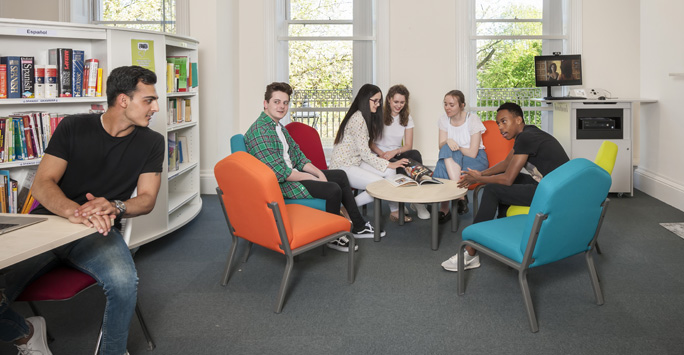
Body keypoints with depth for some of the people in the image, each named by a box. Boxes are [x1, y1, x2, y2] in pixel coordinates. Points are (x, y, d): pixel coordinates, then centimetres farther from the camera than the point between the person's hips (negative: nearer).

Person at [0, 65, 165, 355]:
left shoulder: (151, 142, 6)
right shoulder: (73, 128, 3)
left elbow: (147, 199, 4)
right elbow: (42, 184, -4)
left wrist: (114, 207, -20)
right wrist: (74, 211, -27)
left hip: (98, 232, 0)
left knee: (124, 282, -34)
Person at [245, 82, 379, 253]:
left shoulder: (279, 127, 11)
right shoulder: (259, 131, -21)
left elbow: (298, 156, 14)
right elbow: (279, 172, -25)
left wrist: (319, 173, -2)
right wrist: (311, 178, -17)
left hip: (292, 172, 10)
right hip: (279, 184, -10)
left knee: (340, 175, 12)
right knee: (333, 189, -21)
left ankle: (358, 227, 21)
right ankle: (333, 237, 1)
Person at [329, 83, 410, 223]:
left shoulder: (366, 117, 13)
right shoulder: (358, 119, -19)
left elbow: (365, 152, 12)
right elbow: (365, 154, -19)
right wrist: (389, 164, -14)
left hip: (356, 161, 9)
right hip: (343, 166, -9)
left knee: (390, 172, -8)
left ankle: (394, 211, 3)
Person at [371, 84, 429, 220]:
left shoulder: (407, 118, 12)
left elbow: (408, 145, 6)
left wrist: (395, 152, -15)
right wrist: (381, 153, -21)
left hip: (397, 155, 3)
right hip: (379, 157, -3)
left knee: (415, 154, -30)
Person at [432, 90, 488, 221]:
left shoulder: (473, 119, -14)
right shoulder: (444, 119, 1)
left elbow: (473, 153, -17)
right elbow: (441, 146, -6)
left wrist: (455, 146, -9)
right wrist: (448, 142, -27)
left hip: (476, 160, -4)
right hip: (452, 158, 4)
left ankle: (444, 209, -23)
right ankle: (460, 195, -29)